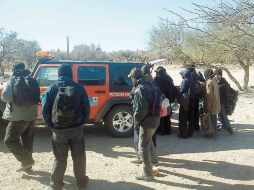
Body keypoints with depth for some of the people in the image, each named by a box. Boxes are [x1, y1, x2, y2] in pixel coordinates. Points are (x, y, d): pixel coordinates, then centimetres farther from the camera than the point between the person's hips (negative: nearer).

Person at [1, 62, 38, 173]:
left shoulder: (13, 80, -9)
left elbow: (5, 96, -21)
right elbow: (37, 97, 10)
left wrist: (11, 100, -2)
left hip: (18, 117, -7)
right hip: (31, 115, 7)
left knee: (10, 140, 4)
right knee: (27, 141, 16)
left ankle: (27, 161, -1)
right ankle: (27, 165, 26)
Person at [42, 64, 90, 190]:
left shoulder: (52, 89, -1)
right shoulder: (79, 88, -2)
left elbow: (45, 110, -2)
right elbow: (86, 109, -2)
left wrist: (51, 126, 7)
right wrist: (81, 123, 9)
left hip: (59, 130, 0)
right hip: (76, 129, 0)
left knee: (60, 159, 14)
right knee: (79, 157, 15)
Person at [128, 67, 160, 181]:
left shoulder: (140, 90, -21)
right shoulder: (150, 85, 8)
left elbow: (141, 109, -28)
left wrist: (136, 118, -10)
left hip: (147, 122, -10)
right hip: (155, 120, 10)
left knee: (143, 147, 3)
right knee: (149, 141, 31)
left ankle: (147, 174, 13)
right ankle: (153, 160, 49)